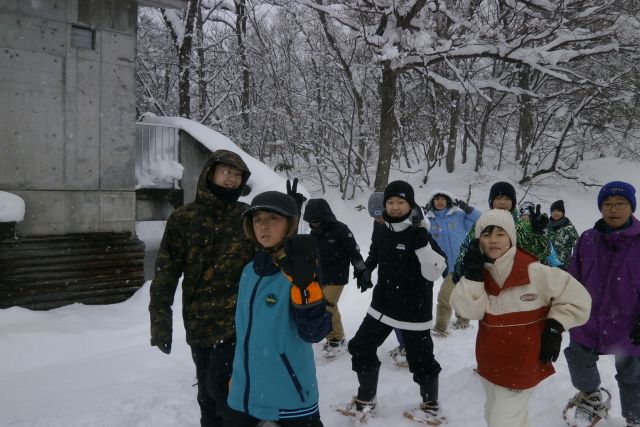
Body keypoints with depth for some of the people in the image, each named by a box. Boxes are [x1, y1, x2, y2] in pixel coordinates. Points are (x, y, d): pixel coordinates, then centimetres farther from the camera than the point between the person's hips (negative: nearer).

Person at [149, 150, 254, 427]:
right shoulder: (183, 219, 0)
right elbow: (166, 272, -2)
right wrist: (160, 322, -6)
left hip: (238, 320, -1)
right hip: (200, 323, 2)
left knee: (220, 385, -8)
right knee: (208, 392, 14)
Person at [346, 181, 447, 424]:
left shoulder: (419, 234, -15)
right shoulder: (380, 231, 1)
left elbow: (435, 272, -22)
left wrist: (422, 243, -34)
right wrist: (366, 269, 3)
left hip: (414, 310, -5)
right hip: (383, 305, 5)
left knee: (421, 359, 5)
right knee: (361, 347, 8)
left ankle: (431, 404, 32)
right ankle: (366, 399, 28)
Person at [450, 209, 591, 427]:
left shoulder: (534, 271, -20)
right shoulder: (479, 271, -4)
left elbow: (577, 297, -11)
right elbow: (470, 310, -17)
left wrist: (555, 327, -14)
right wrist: (472, 273, -23)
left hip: (523, 364, -6)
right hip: (490, 362, 6)